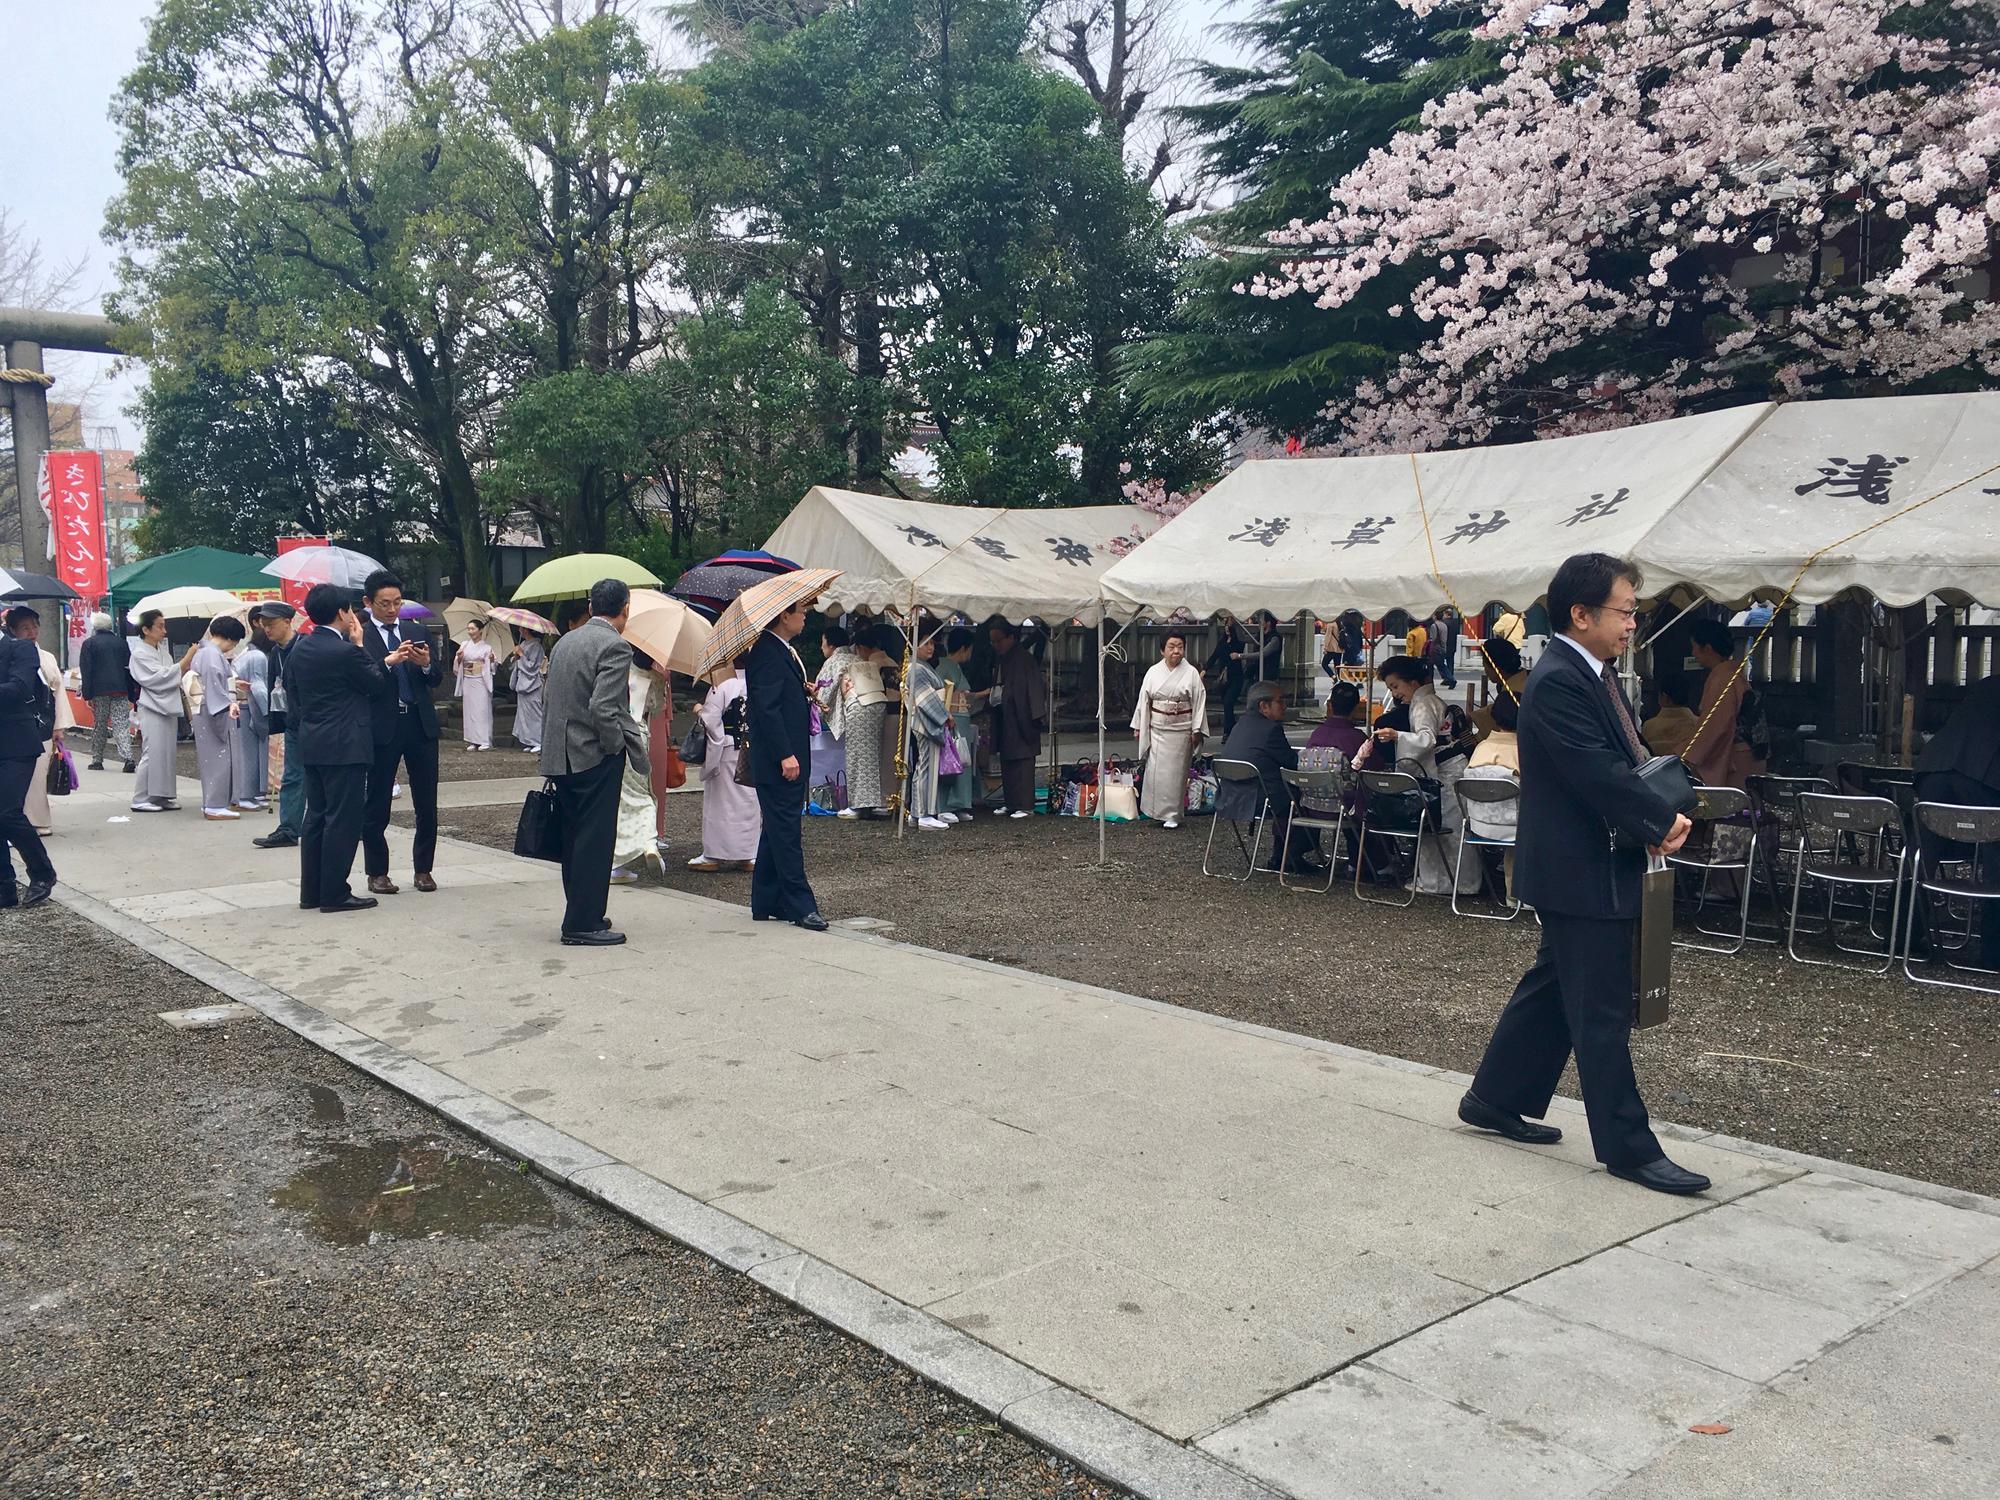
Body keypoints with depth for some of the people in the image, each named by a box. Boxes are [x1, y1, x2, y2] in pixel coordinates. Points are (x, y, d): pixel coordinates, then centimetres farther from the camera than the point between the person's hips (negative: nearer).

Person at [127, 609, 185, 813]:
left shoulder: (162, 651, 14)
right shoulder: (139, 654, -8)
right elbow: (160, 677, -16)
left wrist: (186, 667, 2)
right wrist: (186, 661, -17)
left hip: (168, 707, 8)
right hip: (152, 709, -8)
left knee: (167, 754, 8)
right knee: (152, 754, -7)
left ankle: (160, 796, 13)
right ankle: (140, 799, -1)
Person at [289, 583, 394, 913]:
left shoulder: (298, 650, 9)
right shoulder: (346, 651, -16)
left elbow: (292, 698, 13)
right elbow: (378, 685, -4)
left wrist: (299, 735, 21)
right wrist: (360, 645, 2)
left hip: (310, 747, 8)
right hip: (344, 748, -8)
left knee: (316, 817, 13)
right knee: (343, 820, -3)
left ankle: (311, 892, 18)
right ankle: (335, 893, 0)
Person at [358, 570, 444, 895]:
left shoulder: (417, 632, 12)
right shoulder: (358, 637, -2)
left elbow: (438, 678, 10)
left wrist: (426, 664, -11)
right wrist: (388, 662, -24)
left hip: (420, 723, 4)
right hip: (382, 726, -4)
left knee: (427, 804, 6)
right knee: (377, 806, 5)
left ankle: (424, 869, 16)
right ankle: (377, 873, 15)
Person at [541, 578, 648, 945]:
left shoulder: (565, 641, 12)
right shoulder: (615, 646, -13)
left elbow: (549, 703, 14)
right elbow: (602, 709, -22)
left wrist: (550, 751, 19)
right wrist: (619, 747, -9)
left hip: (559, 757, 8)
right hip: (594, 757, -8)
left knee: (573, 840, 16)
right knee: (594, 841, -1)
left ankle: (580, 915, 25)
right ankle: (583, 924, 2)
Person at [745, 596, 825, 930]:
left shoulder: (782, 651, 17)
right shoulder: (766, 652, -15)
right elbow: (765, 708, -21)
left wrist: (805, 693, 9)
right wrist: (785, 755, -23)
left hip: (789, 758, 11)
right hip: (779, 762, -11)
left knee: (777, 831, 13)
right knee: (786, 832, -6)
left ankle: (765, 904, 20)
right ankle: (800, 906, -3)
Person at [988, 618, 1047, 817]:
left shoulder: (1024, 659, -11)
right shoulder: (999, 659, 13)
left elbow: (1035, 688, -14)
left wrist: (1037, 716, -19)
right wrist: (991, 693, 9)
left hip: (1021, 718, -8)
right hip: (1003, 719, 8)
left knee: (1022, 762, -7)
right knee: (1006, 763, 11)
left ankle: (1024, 805, -4)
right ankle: (1009, 802, 18)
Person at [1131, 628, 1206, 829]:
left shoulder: (1191, 673, -4)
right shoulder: (1153, 672, 2)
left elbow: (1199, 702, -3)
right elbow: (1144, 701, 7)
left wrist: (1197, 730, -7)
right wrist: (1139, 727, 6)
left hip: (1180, 731, -2)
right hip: (1156, 730, 2)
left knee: (1175, 773, 1)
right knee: (1154, 771, 0)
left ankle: (1173, 815, 11)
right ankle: (1159, 811, 14)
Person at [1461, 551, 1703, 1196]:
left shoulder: (1594, 673, 12)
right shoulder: (1558, 682, -20)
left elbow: (1629, 755, 15)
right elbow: (1600, 775, -25)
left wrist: (1661, 816, -3)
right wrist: (1663, 822, -13)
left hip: (1593, 866, 11)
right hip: (1581, 871, -11)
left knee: (1553, 986, 18)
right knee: (1602, 1011, -2)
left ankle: (1495, 1100, 30)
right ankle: (1628, 1147, 8)